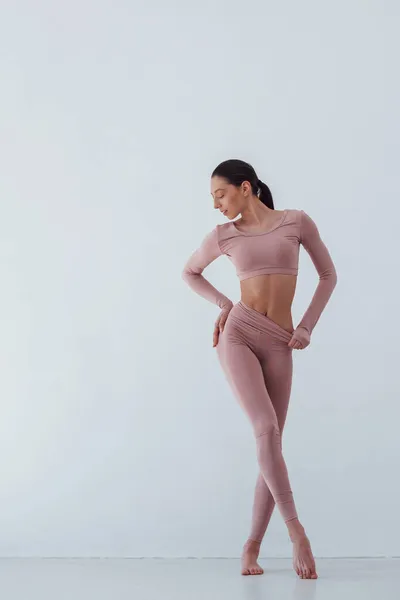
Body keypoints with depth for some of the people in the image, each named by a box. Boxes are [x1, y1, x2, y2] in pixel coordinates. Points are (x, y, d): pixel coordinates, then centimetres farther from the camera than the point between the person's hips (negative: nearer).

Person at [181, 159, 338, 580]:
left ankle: (252, 545, 8)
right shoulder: (223, 236, 8)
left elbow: (328, 275, 13)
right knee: (266, 428, -20)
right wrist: (223, 305, 9)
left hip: (278, 346, 1)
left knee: (271, 441, -2)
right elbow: (190, 272, 25)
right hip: (237, 336, -1)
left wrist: (306, 328, 4)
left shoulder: (297, 221, 5)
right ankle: (297, 533, -15)